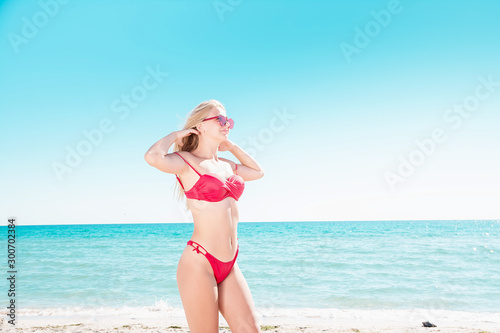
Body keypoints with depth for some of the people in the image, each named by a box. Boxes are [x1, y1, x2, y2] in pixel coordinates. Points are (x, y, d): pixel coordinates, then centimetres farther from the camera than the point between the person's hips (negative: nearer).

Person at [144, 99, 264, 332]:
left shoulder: (227, 165, 15)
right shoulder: (186, 161, -6)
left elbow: (258, 172, 33)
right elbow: (152, 157, -27)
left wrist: (230, 146, 22)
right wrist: (176, 135, -7)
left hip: (229, 266, 7)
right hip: (199, 262, -7)